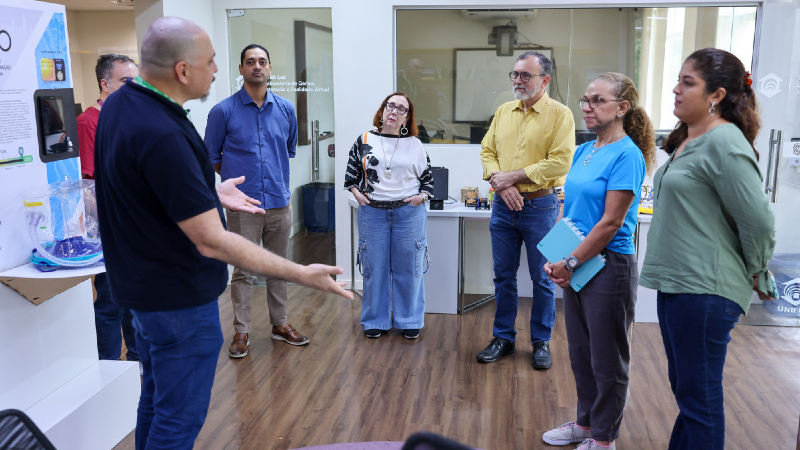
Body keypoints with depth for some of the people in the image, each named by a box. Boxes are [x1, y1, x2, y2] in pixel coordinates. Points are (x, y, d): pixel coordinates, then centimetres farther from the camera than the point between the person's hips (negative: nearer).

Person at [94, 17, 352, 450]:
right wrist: (302, 274, -26)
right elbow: (211, 241, -29)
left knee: (157, 398, 25)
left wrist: (211, 192, 24)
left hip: (142, 282, 10)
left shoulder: (121, 103, 1)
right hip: (179, 297, -10)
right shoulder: (161, 135, -30)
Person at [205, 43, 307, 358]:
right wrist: (237, 180, 8)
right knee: (243, 271, 1)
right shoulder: (223, 111, -4)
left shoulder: (286, 109, 7)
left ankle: (279, 323, 26)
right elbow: (211, 157, 5)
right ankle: (241, 332, 13)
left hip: (280, 202, 4)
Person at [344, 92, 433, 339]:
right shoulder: (364, 141, 4)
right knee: (374, 267, 7)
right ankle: (376, 320, 21)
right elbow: (350, 175, 11)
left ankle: (409, 320, 19)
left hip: (409, 213, 0)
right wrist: (357, 194, -4)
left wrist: (421, 196, -5)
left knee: (408, 268, 5)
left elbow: (428, 178, 10)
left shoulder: (415, 144, 5)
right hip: (372, 212, 0)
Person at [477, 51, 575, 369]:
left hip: (540, 206, -4)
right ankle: (503, 338, 25)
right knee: (503, 275, 12)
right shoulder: (504, 111, 10)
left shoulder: (560, 114, -7)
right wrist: (501, 184, -10)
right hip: (504, 205, 5)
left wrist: (513, 176, -16)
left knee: (542, 278, 7)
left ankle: (541, 342, 22)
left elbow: (560, 162, -17)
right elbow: (487, 151, 8)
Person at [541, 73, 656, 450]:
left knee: (607, 358, 8)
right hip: (576, 266, 8)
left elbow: (610, 223, -19)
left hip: (609, 267, -8)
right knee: (580, 351, 19)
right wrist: (556, 259, 1)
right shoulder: (583, 152, 9)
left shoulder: (626, 155, -15)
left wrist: (571, 262, -14)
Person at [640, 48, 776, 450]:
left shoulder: (724, 142, -17)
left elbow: (758, 221, -18)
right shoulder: (686, 141, 13)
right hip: (676, 282, 10)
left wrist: (756, 273, -4)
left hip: (704, 289, -9)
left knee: (699, 399, 4)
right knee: (684, 388, 21)